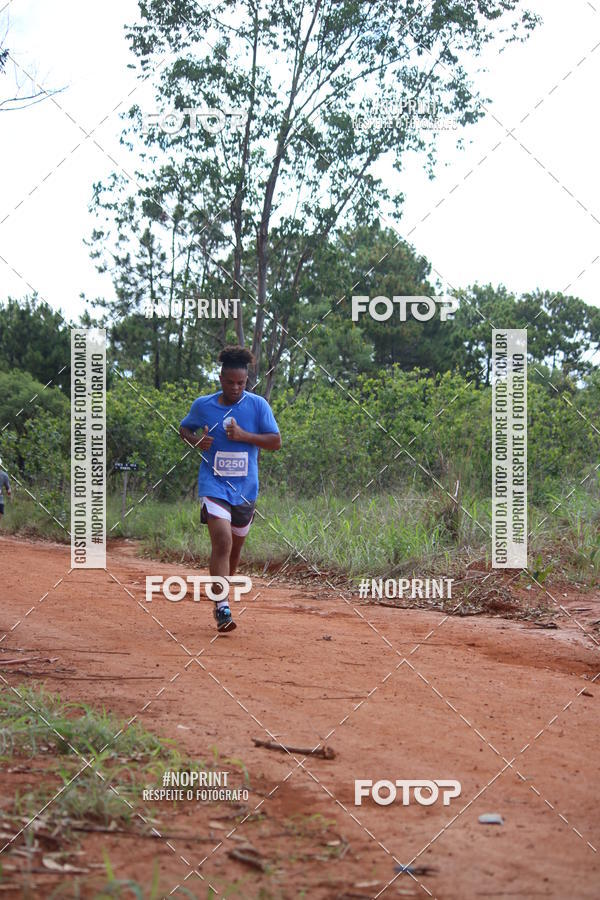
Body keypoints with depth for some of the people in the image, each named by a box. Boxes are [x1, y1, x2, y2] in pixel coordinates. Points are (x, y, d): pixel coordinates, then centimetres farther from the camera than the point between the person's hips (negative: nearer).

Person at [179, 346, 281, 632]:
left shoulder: (258, 405, -1)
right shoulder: (203, 405, 1)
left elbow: (276, 441, -3)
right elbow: (184, 428, 17)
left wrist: (243, 435, -16)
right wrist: (195, 440, -5)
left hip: (245, 489, 2)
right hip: (214, 484, -2)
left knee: (235, 546, 14)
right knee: (222, 542, -20)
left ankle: (222, 590, 39)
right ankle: (222, 608, -21)